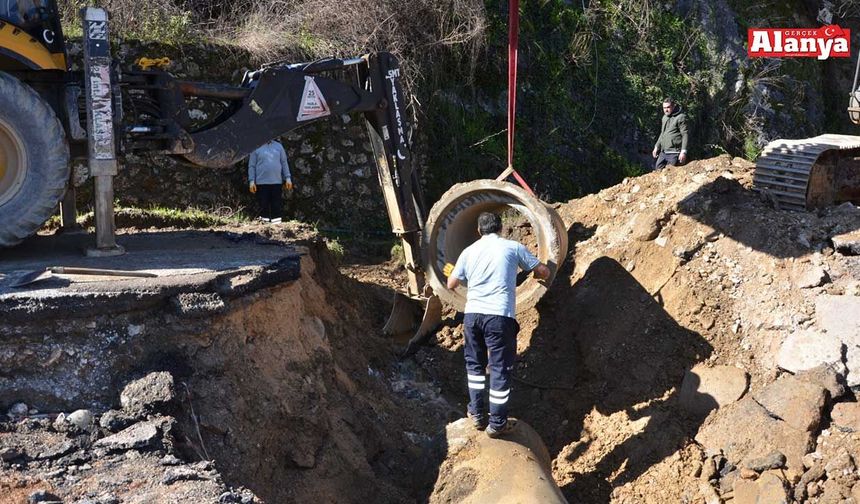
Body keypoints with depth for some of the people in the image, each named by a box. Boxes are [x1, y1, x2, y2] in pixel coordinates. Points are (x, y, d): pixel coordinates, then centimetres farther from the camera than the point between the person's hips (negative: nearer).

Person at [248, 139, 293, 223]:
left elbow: (284, 163, 13)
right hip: (262, 182, -2)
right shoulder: (257, 148, 2)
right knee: (264, 205, -1)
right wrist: (251, 181, -5)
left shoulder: (278, 146, 11)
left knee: (277, 205, 2)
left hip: (276, 181, 2)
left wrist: (288, 178, 7)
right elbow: (252, 166, 2)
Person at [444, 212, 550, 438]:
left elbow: (451, 284, 18)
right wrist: (536, 273, 31)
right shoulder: (513, 247, 4)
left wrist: (451, 271, 40)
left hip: (472, 314, 3)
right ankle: (497, 423, 10)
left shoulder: (469, 251, 11)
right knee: (501, 368, 5)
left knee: (475, 363, 22)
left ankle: (477, 414, 25)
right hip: (500, 316, -3)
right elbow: (544, 272, 8)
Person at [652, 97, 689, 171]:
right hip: (663, 152, 8)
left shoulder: (681, 117, -9)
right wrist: (657, 147, 23)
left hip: (674, 153, -8)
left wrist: (683, 151, -20)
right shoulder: (664, 117, 17)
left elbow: (685, 135, -13)